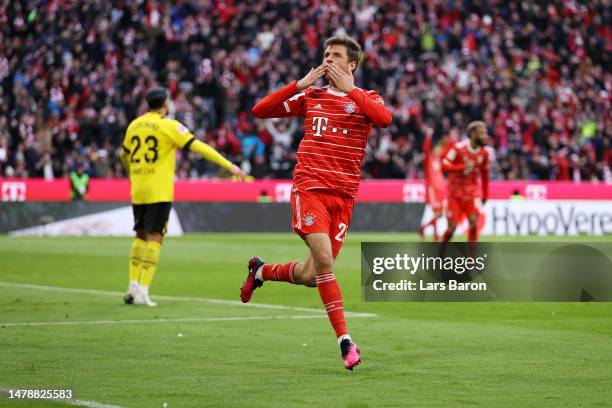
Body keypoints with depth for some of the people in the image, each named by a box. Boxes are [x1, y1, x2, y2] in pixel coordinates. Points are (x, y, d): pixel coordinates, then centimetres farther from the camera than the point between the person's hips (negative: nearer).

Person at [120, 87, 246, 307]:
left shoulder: (134, 125, 10)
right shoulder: (169, 126, -8)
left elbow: (124, 155, 26)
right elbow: (199, 147, -12)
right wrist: (230, 166, -9)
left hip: (138, 191, 6)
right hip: (159, 192, -6)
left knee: (141, 236, 16)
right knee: (154, 238, -3)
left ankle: (133, 286, 11)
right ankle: (143, 291, -9)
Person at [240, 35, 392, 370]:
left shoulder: (365, 98, 7)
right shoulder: (311, 96, 11)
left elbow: (385, 118, -17)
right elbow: (260, 111, 8)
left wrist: (349, 89, -12)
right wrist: (300, 84, 0)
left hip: (344, 196, 1)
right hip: (309, 188, -1)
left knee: (311, 276, 3)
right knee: (323, 259, -21)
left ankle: (261, 271, 34)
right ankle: (345, 341, -19)